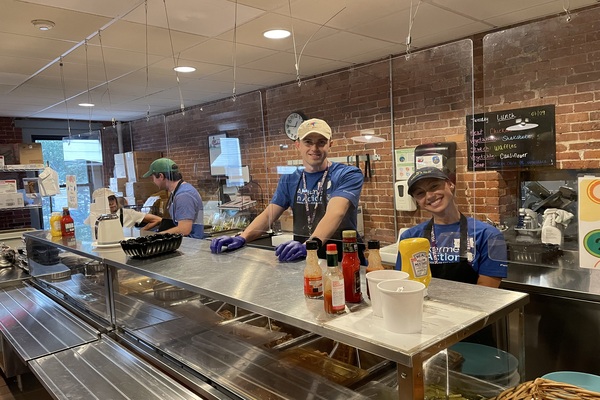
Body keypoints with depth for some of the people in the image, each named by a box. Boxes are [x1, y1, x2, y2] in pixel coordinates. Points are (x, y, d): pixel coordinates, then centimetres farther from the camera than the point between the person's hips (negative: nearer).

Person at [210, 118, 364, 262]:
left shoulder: (349, 175, -6)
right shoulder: (289, 180, 10)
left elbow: (335, 213, -23)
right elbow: (268, 215, 5)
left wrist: (311, 244, -40)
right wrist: (242, 237, -14)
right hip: (302, 259, 4)